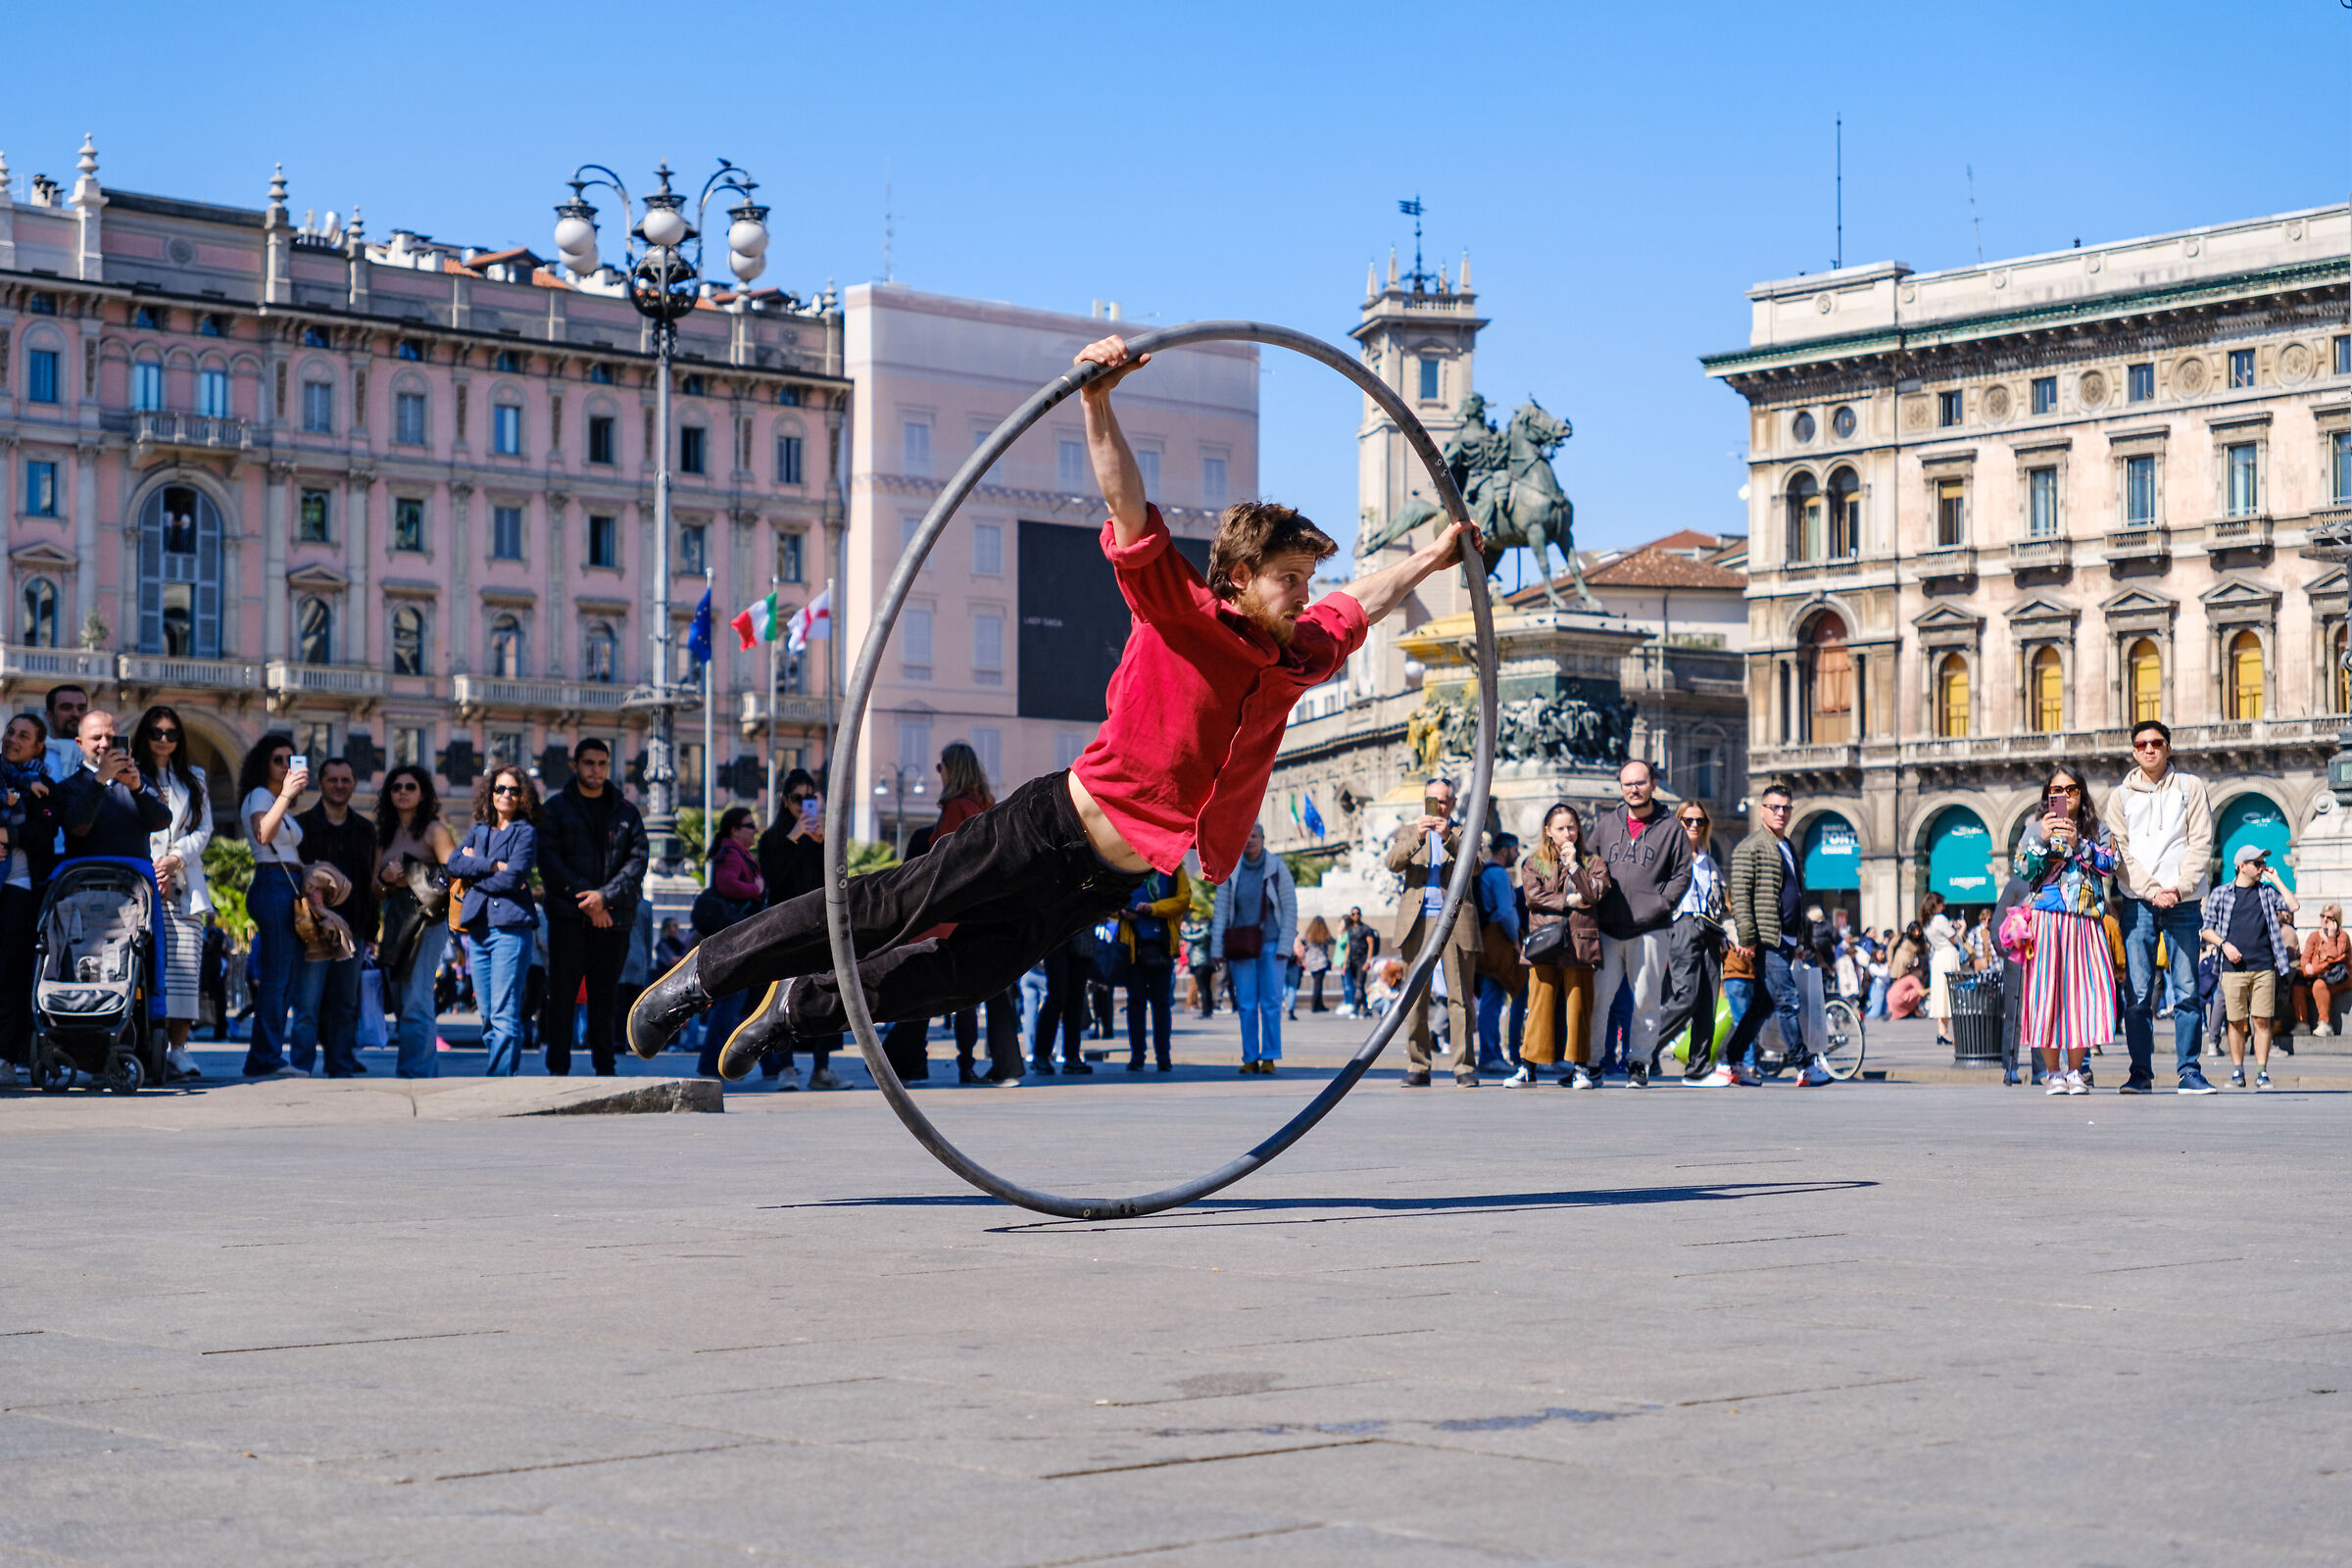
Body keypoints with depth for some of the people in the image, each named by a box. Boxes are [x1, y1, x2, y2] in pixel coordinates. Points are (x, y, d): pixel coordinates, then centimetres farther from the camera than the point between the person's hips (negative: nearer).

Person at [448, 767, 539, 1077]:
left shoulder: (526, 833, 4)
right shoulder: (478, 830, 20)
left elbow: (513, 878, -8)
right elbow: (453, 864, 5)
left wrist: (474, 873, 2)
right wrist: (492, 866, -7)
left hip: (510, 926, -6)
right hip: (477, 926, 6)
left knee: (505, 1013, -12)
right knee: (487, 1013, 5)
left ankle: (501, 1078, -16)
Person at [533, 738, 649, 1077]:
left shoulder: (626, 813, 13)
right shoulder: (555, 808, 6)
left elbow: (638, 860, 3)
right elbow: (549, 860, -3)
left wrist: (605, 895, -12)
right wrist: (585, 900, -12)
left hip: (614, 917, 2)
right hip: (568, 914, -2)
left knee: (604, 995, 4)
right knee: (562, 995, -4)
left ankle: (604, 1069, 9)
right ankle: (558, 1069, -1)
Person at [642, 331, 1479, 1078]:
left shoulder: (1296, 660, 5)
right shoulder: (1178, 615, -13)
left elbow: (1359, 604, 25)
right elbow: (1127, 505, -23)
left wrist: (1433, 557, 32)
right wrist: (1097, 403, -34)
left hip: (1110, 879, 6)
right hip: (1053, 827, -6)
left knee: (964, 977, 8)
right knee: (885, 909, -4)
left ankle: (800, 1004, 27)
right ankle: (708, 971, 9)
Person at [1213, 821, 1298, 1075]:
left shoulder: (1278, 868, 0)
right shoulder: (1230, 871, 4)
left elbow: (1290, 909, 0)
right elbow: (1220, 911, 5)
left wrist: (1284, 947, -6)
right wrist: (1217, 949, -1)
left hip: (1271, 944, -2)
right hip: (1241, 947, 2)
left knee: (1271, 1003, -5)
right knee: (1246, 1004, 0)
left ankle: (1270, 1057, 0)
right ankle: (1250, 1058, 6)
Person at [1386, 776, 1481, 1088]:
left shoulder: (1464, 832, 13)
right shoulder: (1409, 830, 16)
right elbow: (1392, 862, -2)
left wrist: (1448, 838, -20)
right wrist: (1417, 837, -20)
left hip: (1456, 921, -1)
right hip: (1419, 922, 1)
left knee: (1460, 997, -4)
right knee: (1415, 997, -2)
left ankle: (1464, 1067, -1)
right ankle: (1417, 1067, 3)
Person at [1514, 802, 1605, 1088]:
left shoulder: (1592, 862, 13)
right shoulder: (1534, 863, 12)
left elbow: (1594, 894, -4)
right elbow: (1534, 896, -3)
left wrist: (1573, 864, -6)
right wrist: (1569, 901, -6)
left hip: (1579, 943, 0)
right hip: (1544, 943, 0)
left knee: (1578, 1004, 0)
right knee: (1540, 1003, -3)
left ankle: (1580, 1067, 6)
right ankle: (1528, 1067, -1)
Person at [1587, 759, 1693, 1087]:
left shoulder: (1671, 829, 4)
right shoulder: (1606, 824, 13)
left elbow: (1682, 874, 3)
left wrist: (1660, 905, -9)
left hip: (1650, 930, -2)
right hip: (1607, 930, 2)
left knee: (1646, 1000, 2)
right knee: (1597, 996, -4)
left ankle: (1639, 1060, 12)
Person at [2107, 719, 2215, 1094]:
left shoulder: (2190, 787, 9)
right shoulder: (2121, 795, 11)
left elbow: (2201, 842, 2)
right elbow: (2119, 851, 4)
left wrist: (2179, 888, -10)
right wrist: (2152, 891, -9)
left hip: (2183, 901, 0)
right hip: (2137, 902, 0)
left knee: (2187, 989, -3)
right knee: (2137, 993, -4)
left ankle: (2189, 1071, 2)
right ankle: (2140, 1073, 0)